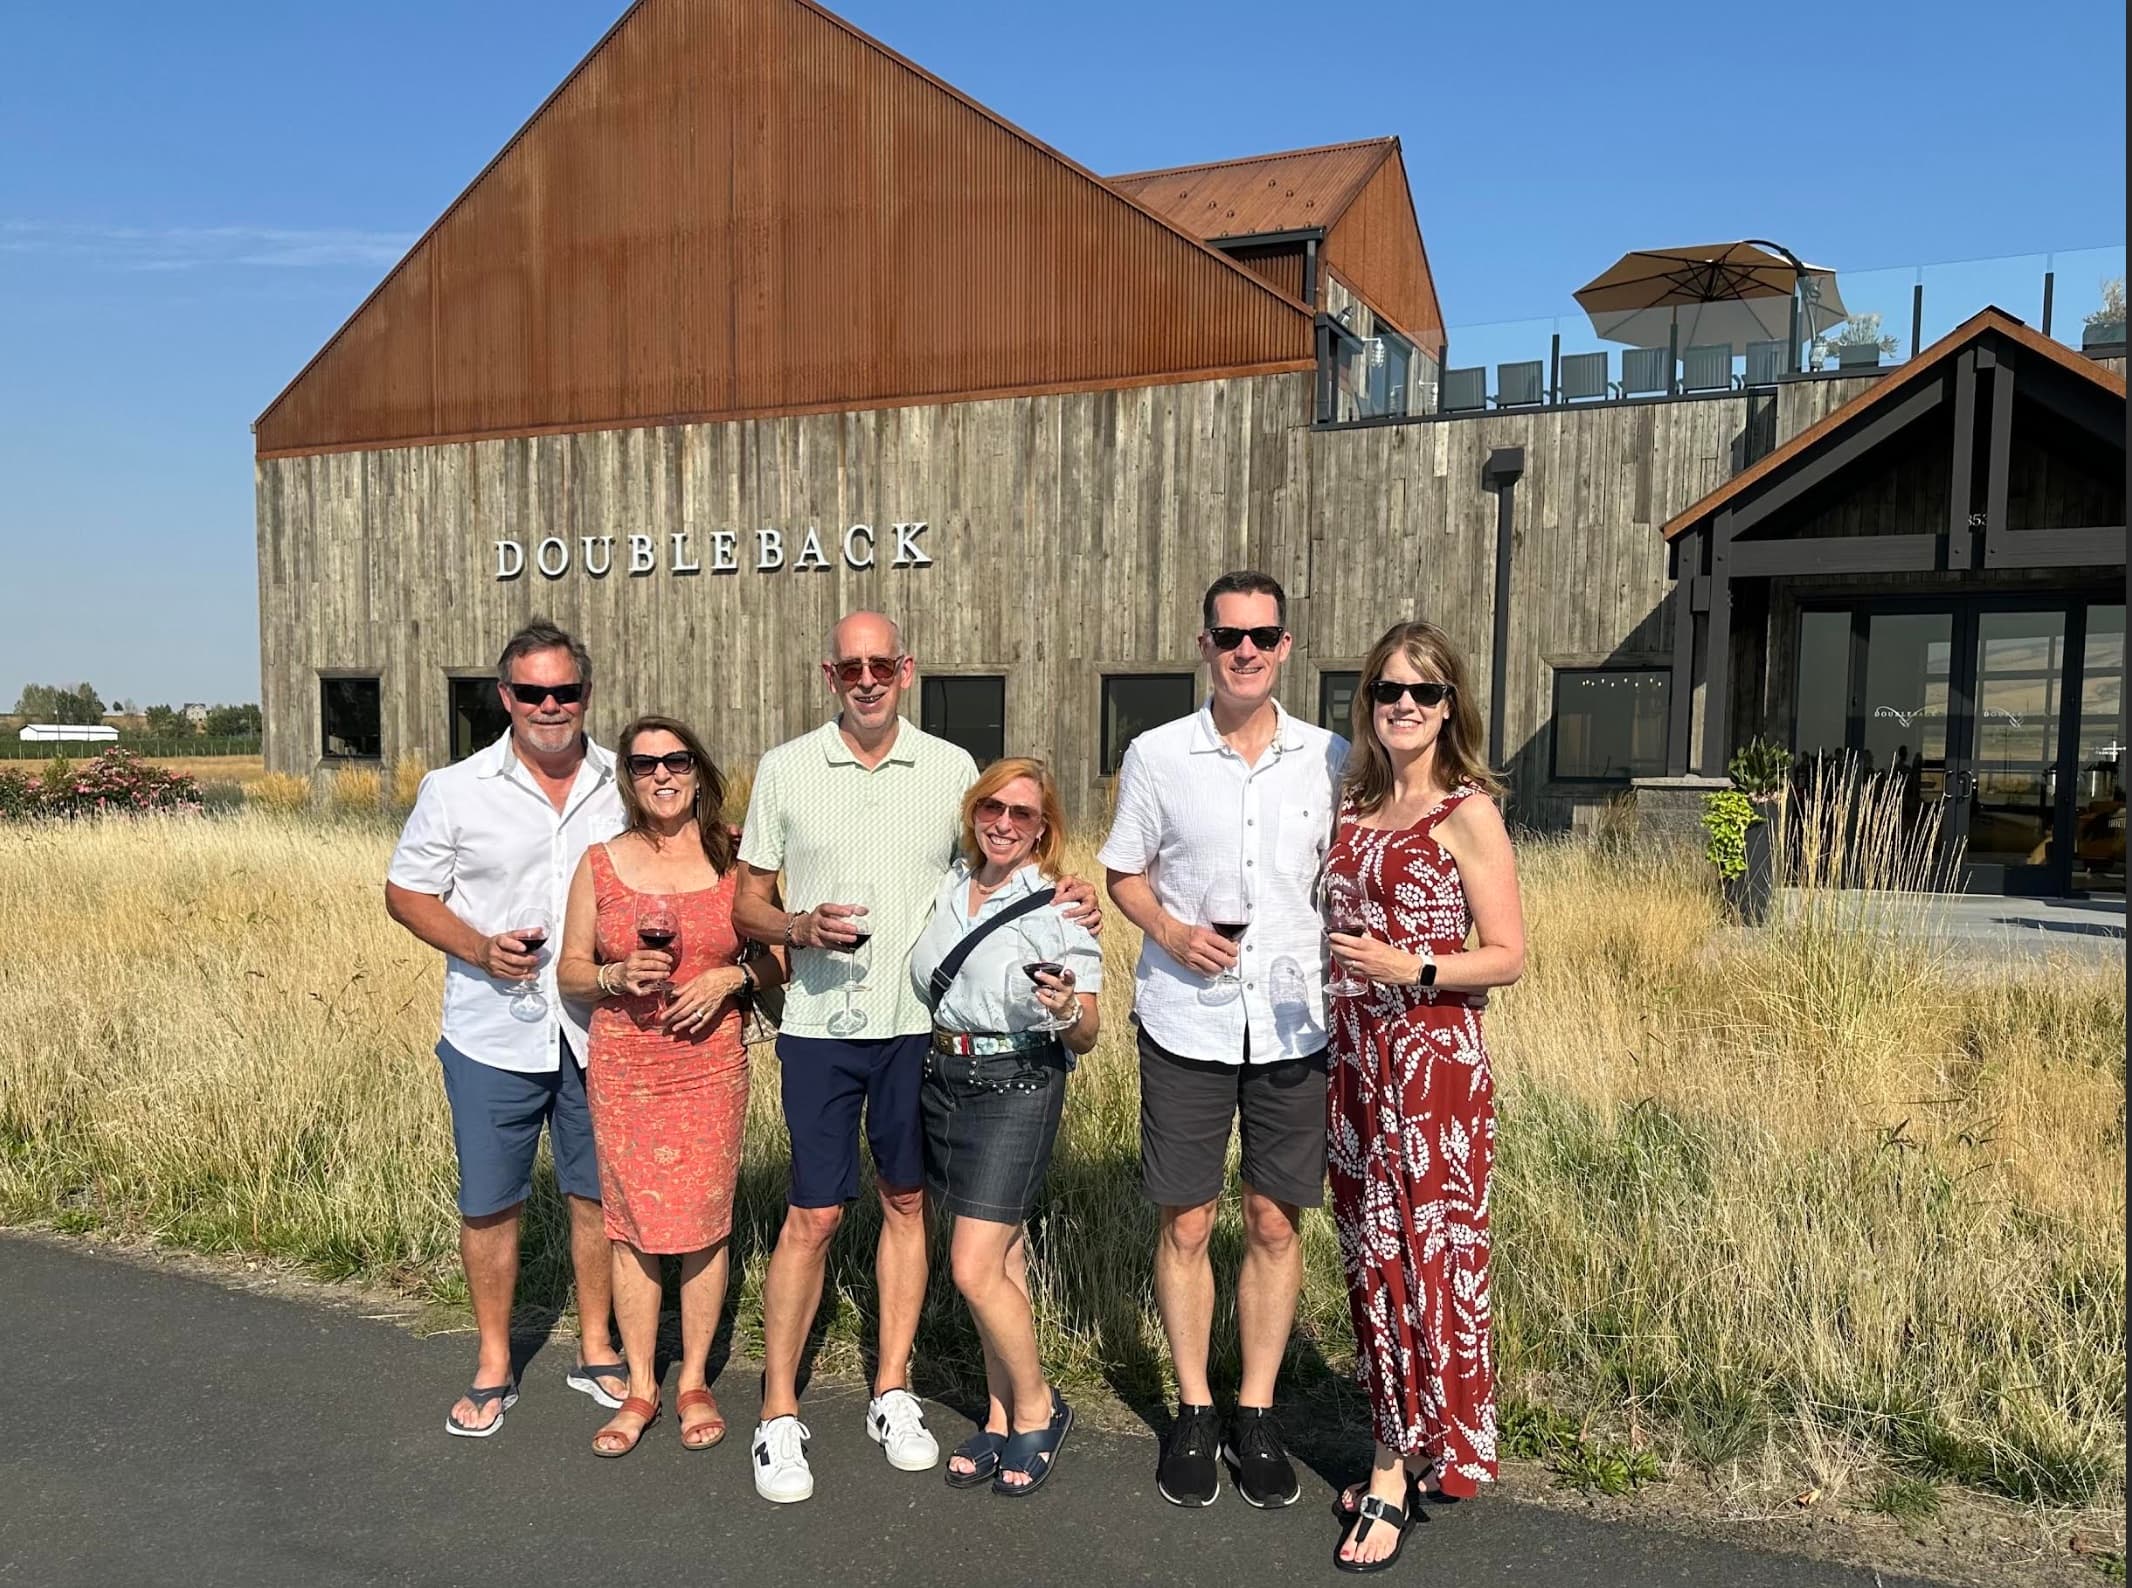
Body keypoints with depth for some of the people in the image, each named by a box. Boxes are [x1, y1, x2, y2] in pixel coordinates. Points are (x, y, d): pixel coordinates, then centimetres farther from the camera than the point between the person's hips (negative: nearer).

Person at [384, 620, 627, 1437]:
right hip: (494, 1032, -1)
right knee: (489, 1202, 9)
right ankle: (493, 1368, 27)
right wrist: (479, 949, -15)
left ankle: (596, 1351, 30)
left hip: (600, 1030, 1)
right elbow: (406, 892, 2)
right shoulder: (455, 790, -3)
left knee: (599, 1192, 12)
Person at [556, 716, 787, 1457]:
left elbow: (781, 952, 4)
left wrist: (729, 977, -13)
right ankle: (640, 1389, 22)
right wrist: (618, 975, -12)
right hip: (622, 1069, 1)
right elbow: (569, 973, 7)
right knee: (633, 1226, 6)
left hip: (710, 1063, -1)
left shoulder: (733, 857, 1)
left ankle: (694, 1382, 23)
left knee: (704, 1224, 5)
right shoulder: (601, 862, 3)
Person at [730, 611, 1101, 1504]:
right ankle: (779, 1414, 15)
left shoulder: (952, 767, 3)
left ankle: (892, 1395, 26)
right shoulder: (785, 769, 0)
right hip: (820, 1026, -2)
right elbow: (745, 906, 4)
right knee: (813, 1215, 0)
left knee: (907, 1202, 11)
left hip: (921, 1024, 2)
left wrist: (1059, 904, -8)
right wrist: (802, 927, -17)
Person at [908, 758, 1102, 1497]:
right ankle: (1002, 1415, 28)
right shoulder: (948, 887, 6)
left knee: (974, 1268, -7)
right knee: (1000, 1254, 15)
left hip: (1016, 1086, -6)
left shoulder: (1057, 908, -10)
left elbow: (1086, 1035, -8)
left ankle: (1036, 1406, 16)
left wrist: (1067, 1011, -29)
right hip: (943, 1078, 6)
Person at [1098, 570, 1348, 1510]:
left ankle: (1256, 1414, 26)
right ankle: (1194, 1413, 25)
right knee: (1186, 1223, 7)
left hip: (1293, 1024, 1)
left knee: (1274, 1223, 9)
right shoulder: (1156, 755, -1)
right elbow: (1124, 873, 7)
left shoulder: (1329, 760, 2)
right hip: (1186, 1021, -1)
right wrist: (1172, 933, -12)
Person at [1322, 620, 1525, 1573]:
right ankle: (1399, 1450, 26)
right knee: (1370, 1254, 11)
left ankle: (1397, 1473, 12)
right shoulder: (1350, 807, 11)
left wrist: (1410, 968, -21)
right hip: (1354, 1053, 6)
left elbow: (1507, 957, -8)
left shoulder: (1466, 811, -7)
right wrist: (1329, 955, 5)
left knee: (1428, 1254, 0)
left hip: (1436, 1057, -6)